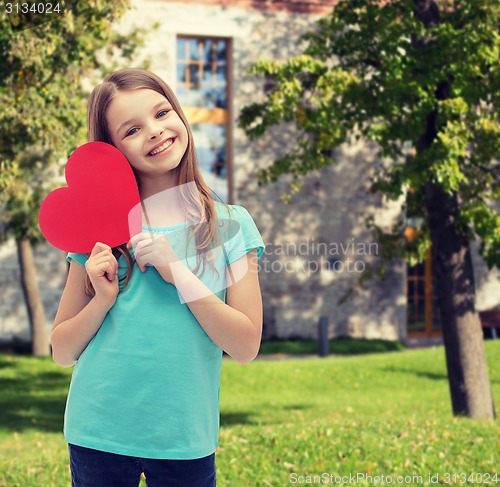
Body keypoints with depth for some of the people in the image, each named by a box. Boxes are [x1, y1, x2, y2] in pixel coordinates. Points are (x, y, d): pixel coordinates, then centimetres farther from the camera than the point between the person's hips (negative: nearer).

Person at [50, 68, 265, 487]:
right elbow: (62, 352, 5)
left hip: (185, 441, -1)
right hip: (97, 436, 1)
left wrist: (177, 272, -16)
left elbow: (245, 347, -8)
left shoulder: (230, 225, -2)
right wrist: (103, 300, -13)